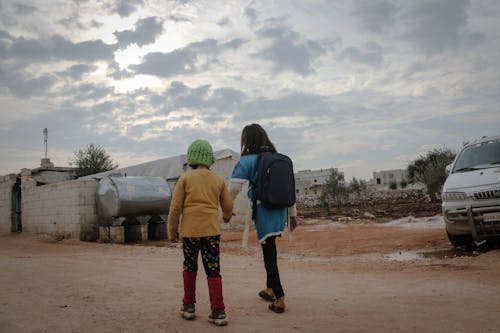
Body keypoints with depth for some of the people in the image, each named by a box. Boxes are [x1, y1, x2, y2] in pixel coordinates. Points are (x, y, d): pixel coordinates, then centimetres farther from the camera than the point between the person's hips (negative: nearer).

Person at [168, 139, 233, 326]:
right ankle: (218, 312, 4)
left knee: (189, 268, 16)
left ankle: (189, 306, 22)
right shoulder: (218, 180, 8)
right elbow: (228, 205, 16)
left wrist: (172, 231, 7)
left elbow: (175, 207, -3)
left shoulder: (185, 178, 0)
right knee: (213, 271, 5)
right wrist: (227, 216, 38)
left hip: (190, 230, -1)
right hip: (211, 230, 1)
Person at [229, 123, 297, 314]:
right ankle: (270, 290, 31)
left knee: (269, 253, 1)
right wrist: (292, 213, 19)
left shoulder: (247, 160, -7)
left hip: (263, 212, -6)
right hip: (280, 210, 6)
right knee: (270, 249, 20)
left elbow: (233, 188, -14)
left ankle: (280, 300, 1)